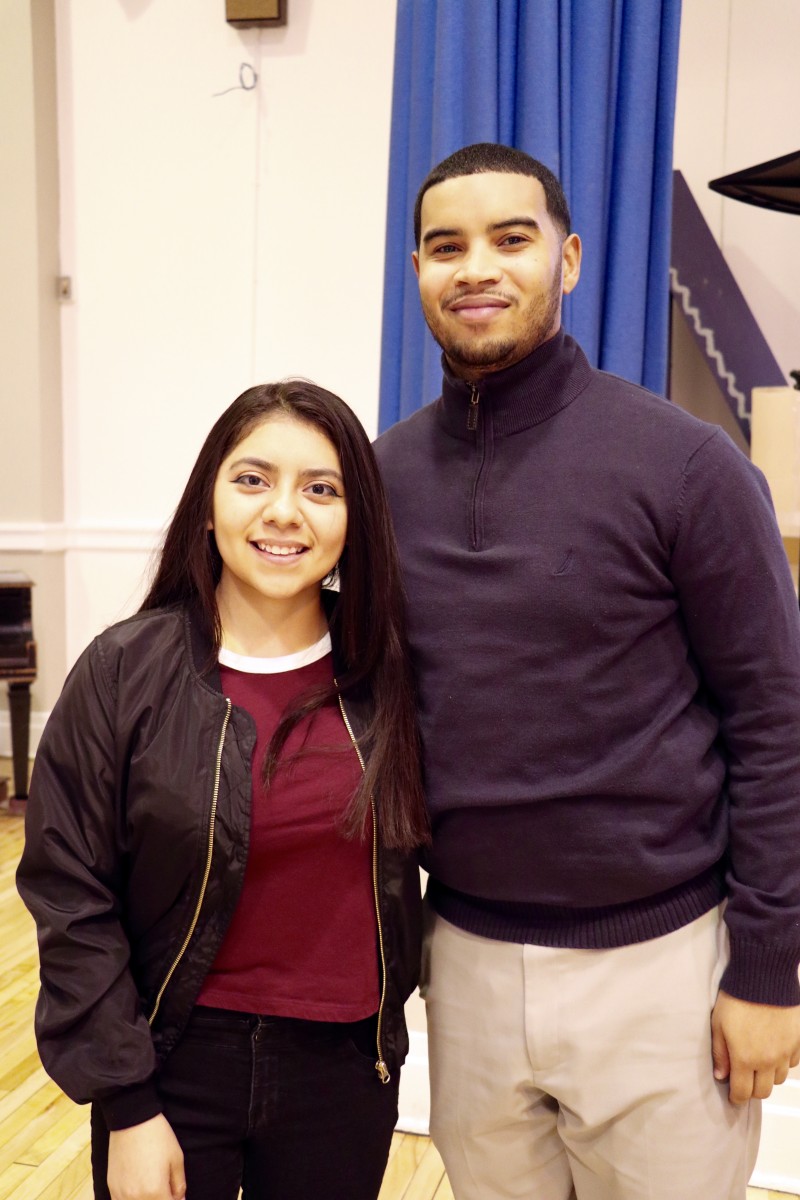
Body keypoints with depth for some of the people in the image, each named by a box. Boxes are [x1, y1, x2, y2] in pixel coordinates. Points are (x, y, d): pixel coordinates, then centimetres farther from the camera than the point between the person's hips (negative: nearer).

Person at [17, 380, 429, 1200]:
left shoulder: (386, 672, -6)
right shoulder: (126, 670, -12)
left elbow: (411, 857, 7)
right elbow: (72, 899, -9)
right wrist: (126, 1104, -8)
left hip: (345, 1068, 2)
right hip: (177, 1063, -2)